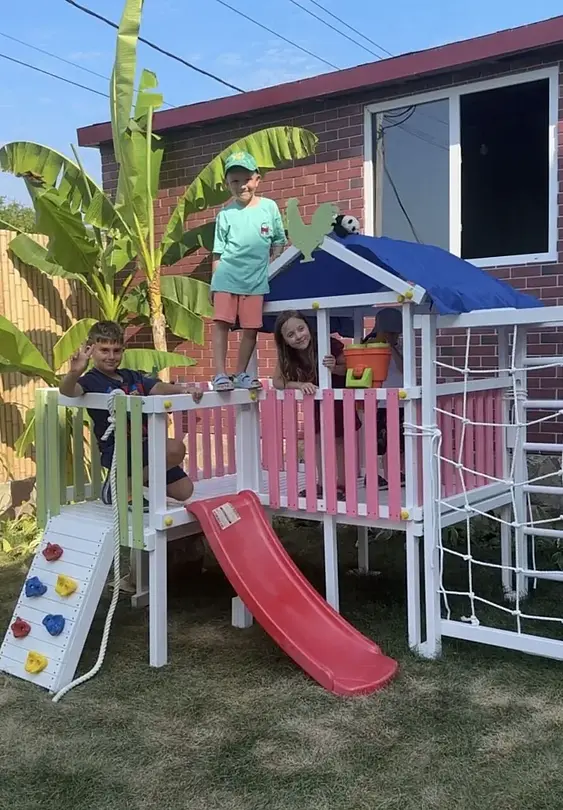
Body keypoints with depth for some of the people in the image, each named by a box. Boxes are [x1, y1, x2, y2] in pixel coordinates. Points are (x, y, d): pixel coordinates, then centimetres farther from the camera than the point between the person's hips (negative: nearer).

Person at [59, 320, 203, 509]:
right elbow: (68, 391, -25)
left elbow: (158, 388, 2)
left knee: (184, 490, 10)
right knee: (175, 448, -29)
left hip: (145, 445, 8)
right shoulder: (92, 381, -5)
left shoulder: (132, 377, 15)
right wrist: (74, 372, -47)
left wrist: (184, 389, -18)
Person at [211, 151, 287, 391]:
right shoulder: (225, 214, 1)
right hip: (227, 277, -1)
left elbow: (278, 242, 14)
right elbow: (217, 253, 2)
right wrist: (214, 282, -2)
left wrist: (267, 266, 6)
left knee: (251, 328, 4)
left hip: (256, 280, 2)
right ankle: (220, 374, -3)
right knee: (221, 322, -7)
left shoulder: (269, 207, 4)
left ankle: (241, 374, 17)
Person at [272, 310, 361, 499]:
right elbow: (277, 381, -22)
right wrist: (299, 384, -37)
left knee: (340, 440, 5)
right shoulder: (287, 355, -19)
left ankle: (342, 486, 14)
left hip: (337, 399, -4)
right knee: (318, 440, 10)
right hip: (314, 401, 4)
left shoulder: (330, 345, -30)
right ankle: (322, 485, 21)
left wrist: (335, 368, -38)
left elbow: (348, 368, -17)